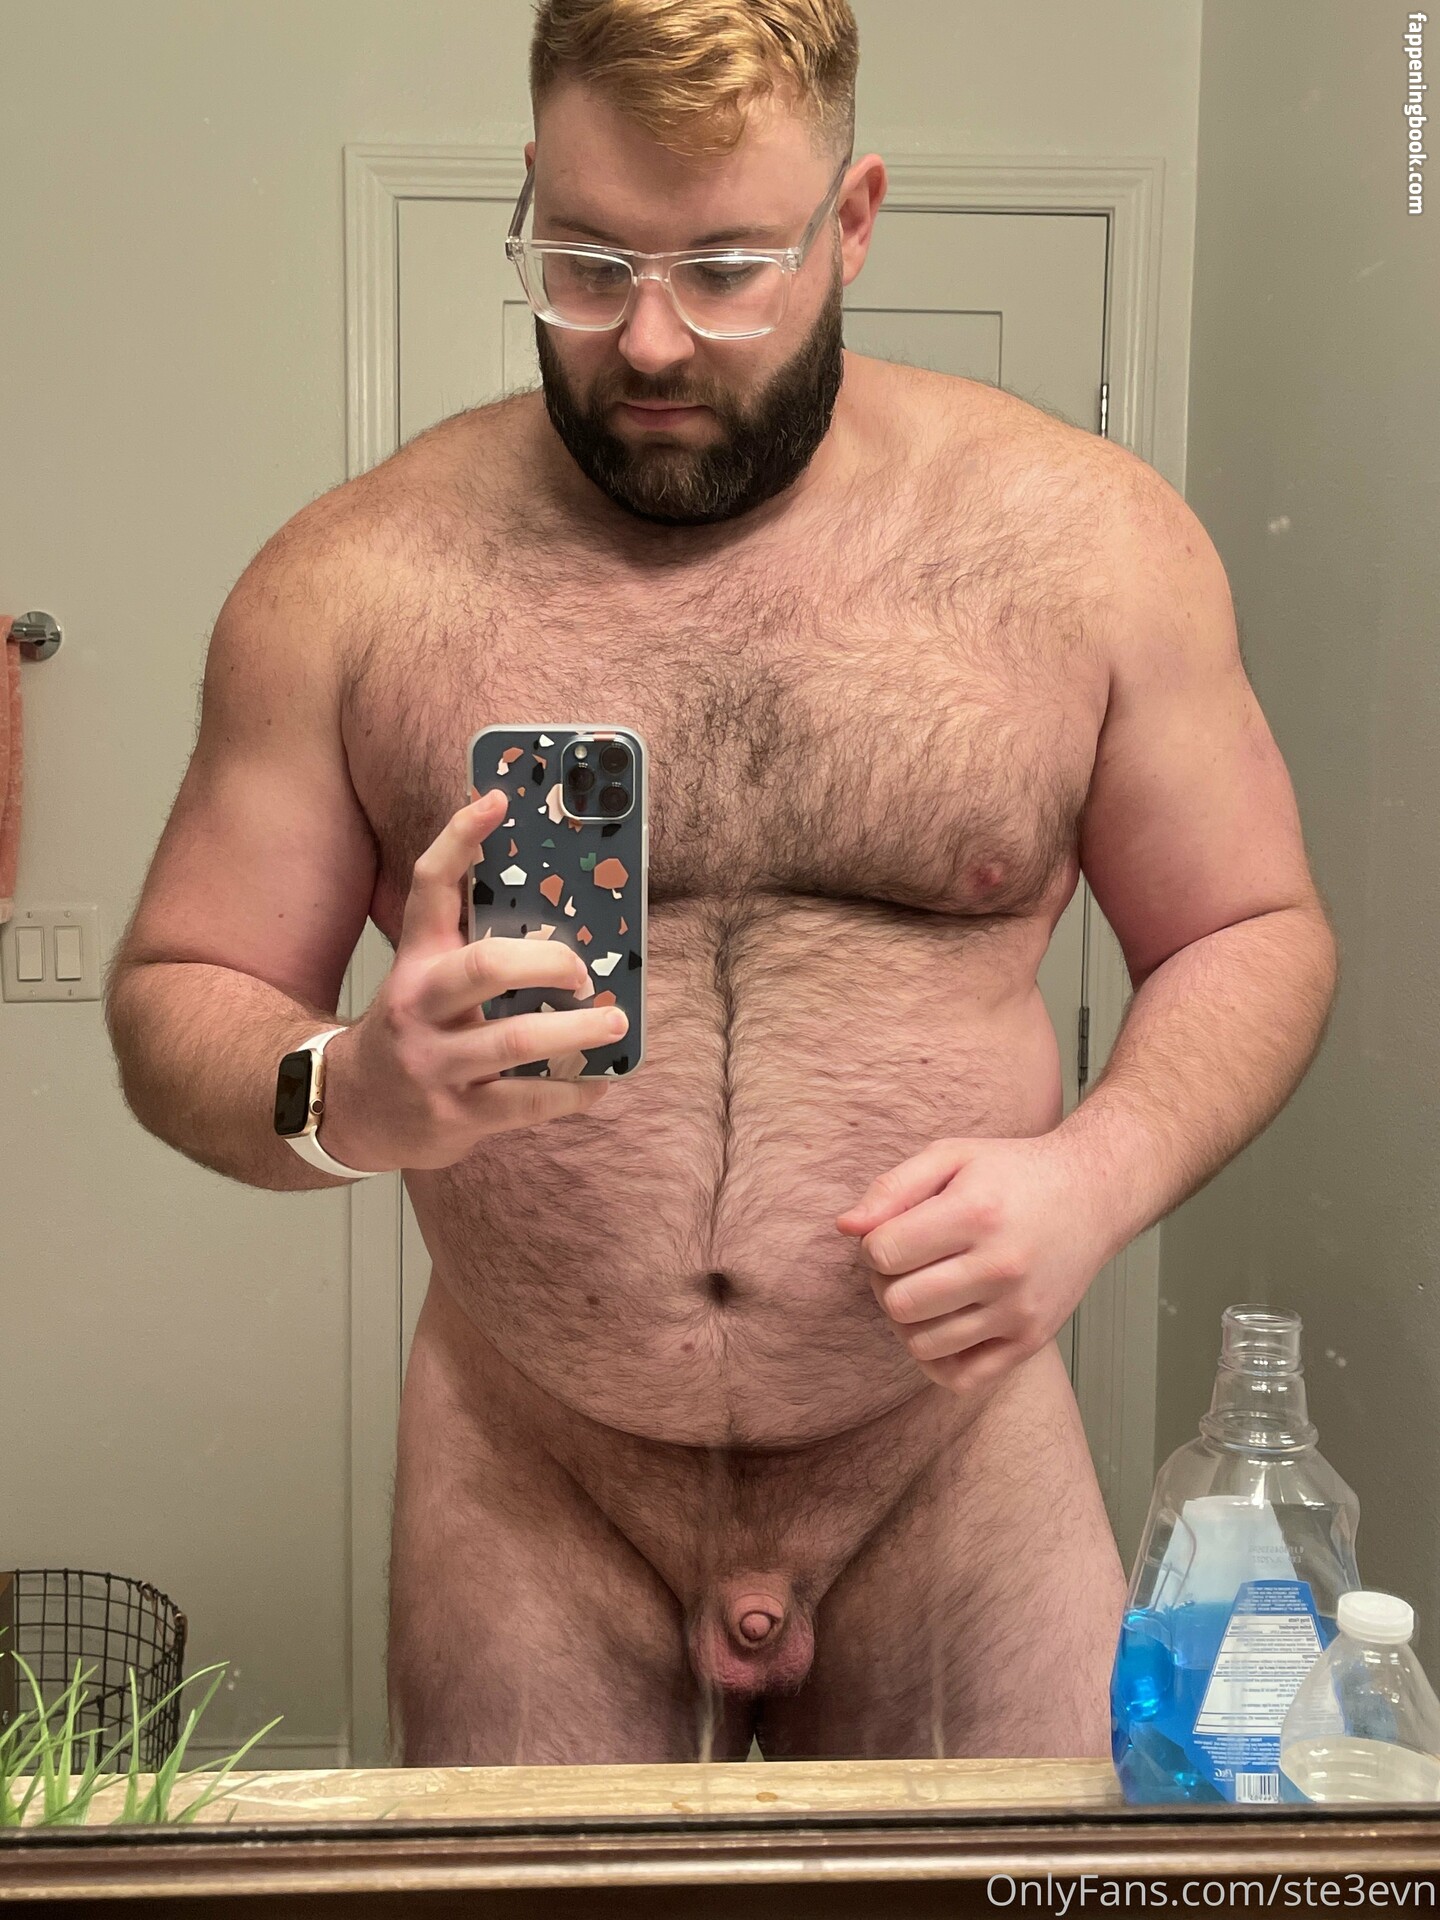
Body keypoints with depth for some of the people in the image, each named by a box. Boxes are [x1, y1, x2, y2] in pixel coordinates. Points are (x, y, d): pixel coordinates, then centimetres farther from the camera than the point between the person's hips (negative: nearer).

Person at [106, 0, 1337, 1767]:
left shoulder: (1086, 539, -4)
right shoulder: (357, 577, -5)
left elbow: (1255, 936, 4)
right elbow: (173, 1002, 0)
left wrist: (1099, 1174, -16)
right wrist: (351, 1096, -23)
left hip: (957, 1475, 1)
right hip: (526, 1500, 0)